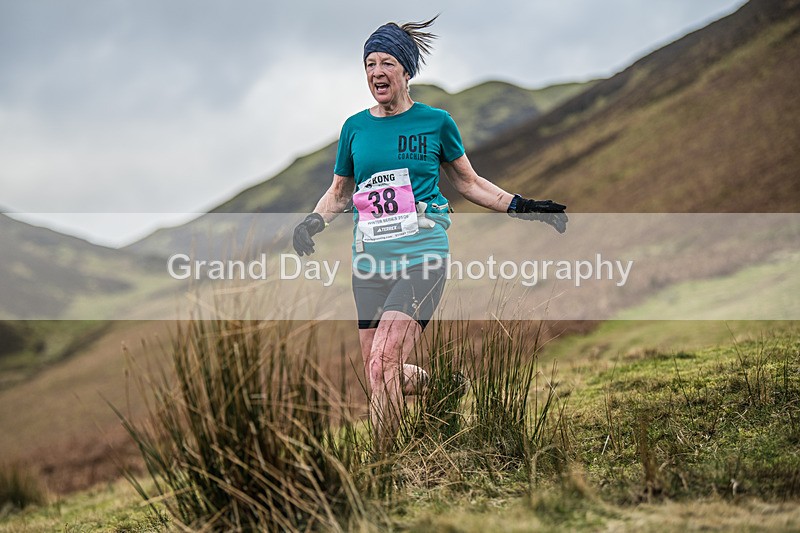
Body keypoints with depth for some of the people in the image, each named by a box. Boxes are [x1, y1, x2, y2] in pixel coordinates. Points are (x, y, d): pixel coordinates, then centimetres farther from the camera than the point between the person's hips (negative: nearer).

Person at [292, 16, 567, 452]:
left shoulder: (436, 121, 5)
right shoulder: (355, 127, 11)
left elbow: (468, 183, 17)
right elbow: (339, 192, 23)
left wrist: (521, 206, 8)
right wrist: (313, 222, 3)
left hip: (422, 253, -4)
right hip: (370, 258, 4)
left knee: (383, 363, -20)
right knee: (377, 377, 1)